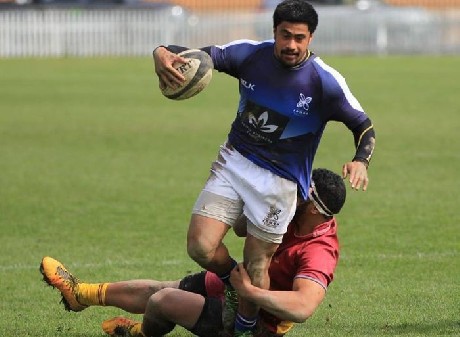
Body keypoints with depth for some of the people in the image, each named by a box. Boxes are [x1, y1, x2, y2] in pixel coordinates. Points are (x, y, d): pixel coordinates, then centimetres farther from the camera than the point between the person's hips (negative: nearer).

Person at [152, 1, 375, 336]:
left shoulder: (326, 82, -15)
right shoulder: (250, 54, -7)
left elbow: (364, 127, -6)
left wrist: (360, 161, -27)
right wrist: (163, 54, -26)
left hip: (279, 182, -3)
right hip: (234, 162, 3)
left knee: (257, 266, -2)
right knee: (200, 246, -11)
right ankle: (232, 282, 23)